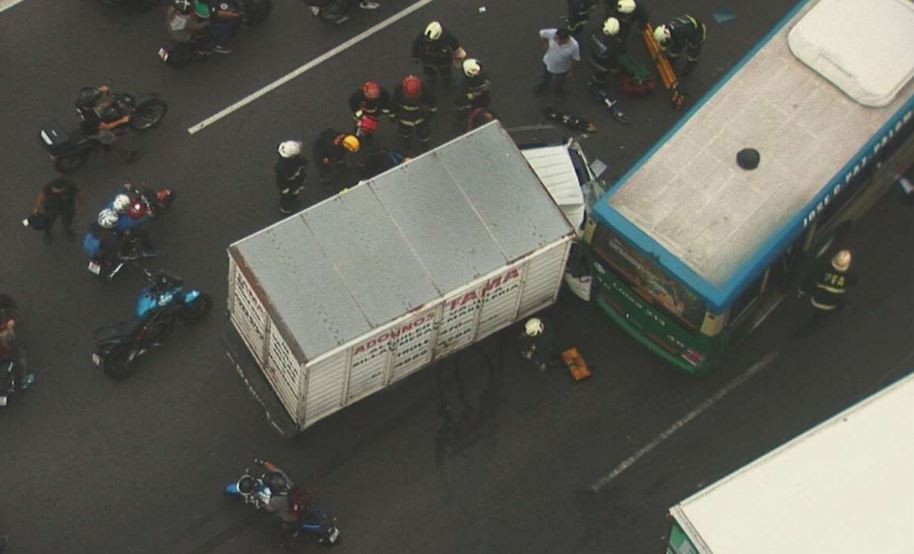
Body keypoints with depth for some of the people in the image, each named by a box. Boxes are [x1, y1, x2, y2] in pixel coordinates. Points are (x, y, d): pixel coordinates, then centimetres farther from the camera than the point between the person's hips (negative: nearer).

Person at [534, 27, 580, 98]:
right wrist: (546, 46, -10)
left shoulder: (574, 46, -39)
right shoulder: (552, 33, -36)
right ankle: (543, 86, 68)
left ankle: (559, 90, 66)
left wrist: (571, 71, -6)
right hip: (548, 63, 2)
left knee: (559, 83, 31)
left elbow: (575, 60, -19)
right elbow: (542, 33, -14)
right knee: (545, 78, 34)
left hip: (562, 69, -2)